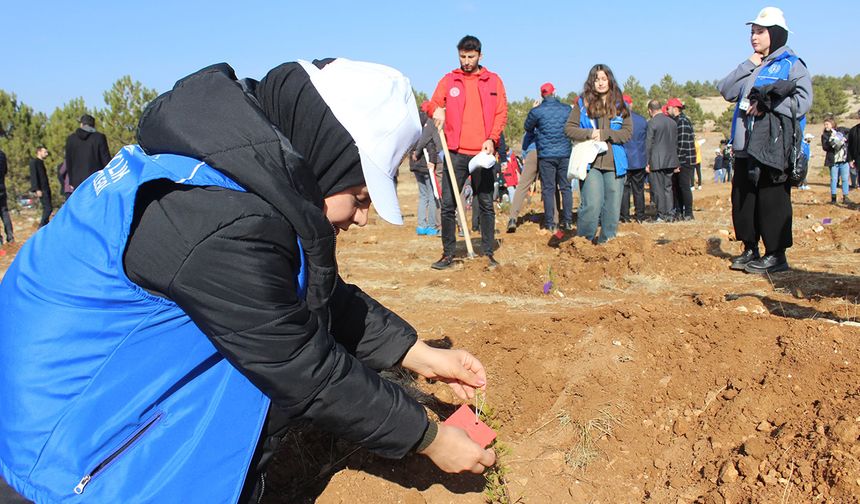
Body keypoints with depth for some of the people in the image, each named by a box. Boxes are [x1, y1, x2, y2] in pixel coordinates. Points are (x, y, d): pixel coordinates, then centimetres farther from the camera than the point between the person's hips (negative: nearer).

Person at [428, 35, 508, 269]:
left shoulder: (493, 81, 8)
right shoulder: (448, 80, 10)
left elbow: (501, 113, 5)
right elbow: (433, 103, 7)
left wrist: (492, 139, -9)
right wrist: (436, 110, -18)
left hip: (483, 153, 0)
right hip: (456, 153, 0)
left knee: (486, 205, 5)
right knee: (448, 204, -1)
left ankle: (488, 254, 14)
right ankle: (448, 253, 9)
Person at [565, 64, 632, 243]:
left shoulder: (619, 104, 9)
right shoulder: (583, 102, 5)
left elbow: (628, 132, 2)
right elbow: (568, 128, 3)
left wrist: (604, 134, -11)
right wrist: (589, 133, -13)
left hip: (614, 163, 3)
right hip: (590, 162, -3)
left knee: (613, 208, 5)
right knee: (592, 205, -13)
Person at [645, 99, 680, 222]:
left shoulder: (652, 123, -11)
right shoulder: (673, 123, 9)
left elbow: (648, 144, -11)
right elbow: (676, 144, 14)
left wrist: (647, 163, -6)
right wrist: (675, 163, 19)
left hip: (656, 162, -6)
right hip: (670, 161, 6)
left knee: (658, 189, 0)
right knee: (668, 188, 12)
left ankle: (662, 215, 2)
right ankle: (670, 215, 12)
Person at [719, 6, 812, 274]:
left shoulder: (791, 65, 0)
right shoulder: (751, 67, 21)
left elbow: (803, 101, -12)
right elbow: (726, 91, 7)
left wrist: (767, 105, -17)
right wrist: (748, 65, 0)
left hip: (774, 145, -7)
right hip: (746, 146, 7)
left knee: (772, 200, -6)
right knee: (742, 199, 9)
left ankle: (776, 255, 2)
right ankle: (750, 250, 20)